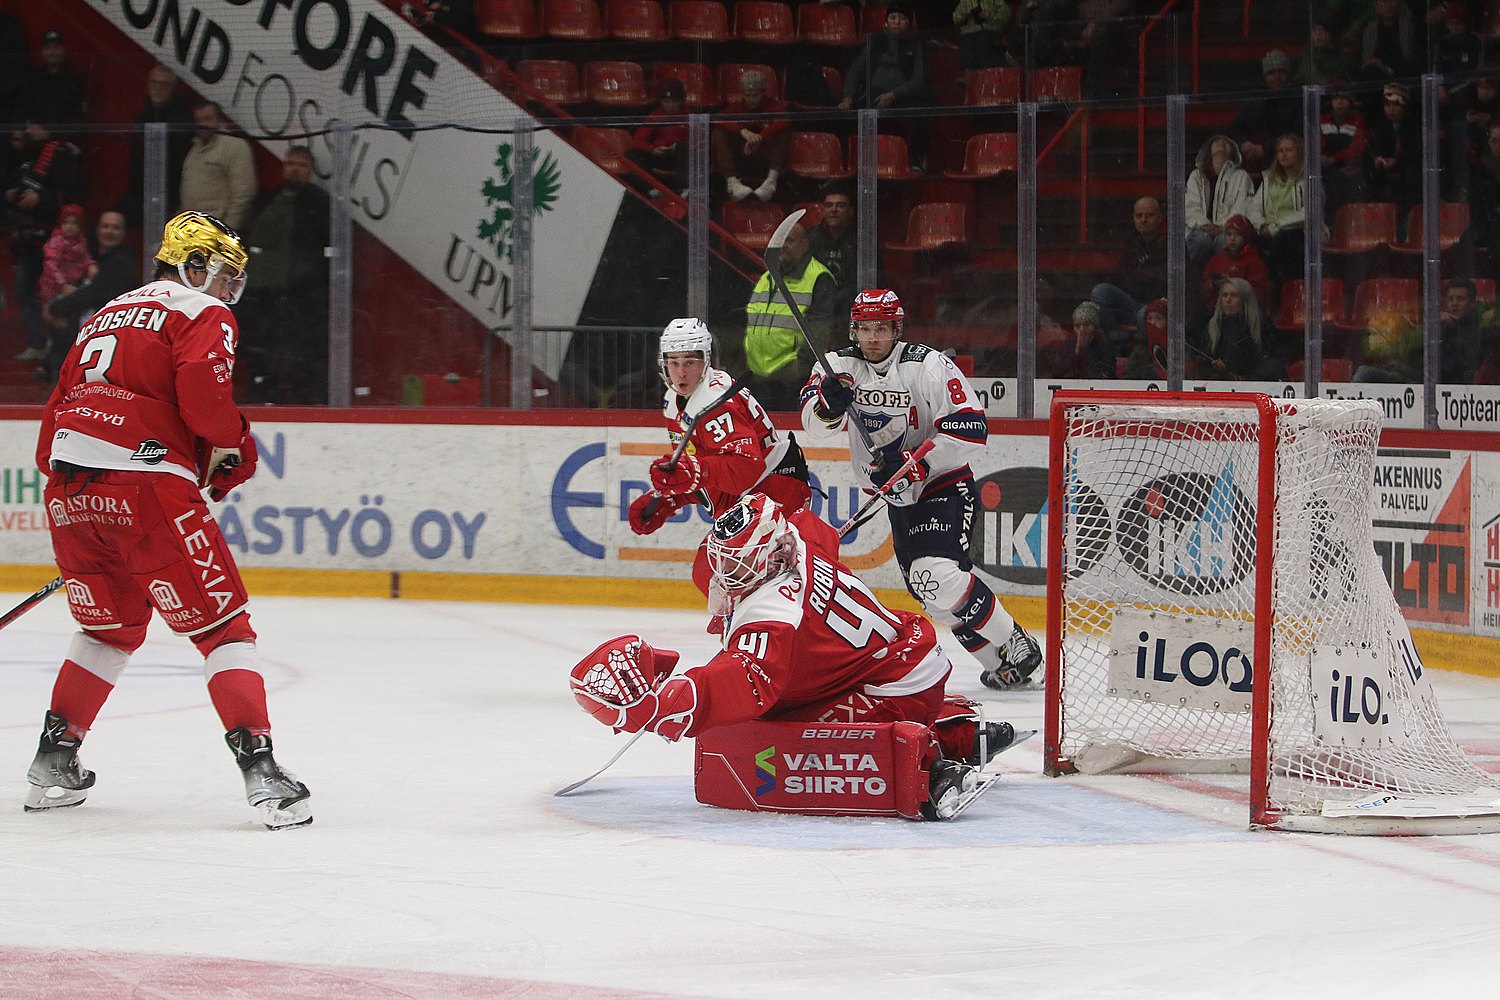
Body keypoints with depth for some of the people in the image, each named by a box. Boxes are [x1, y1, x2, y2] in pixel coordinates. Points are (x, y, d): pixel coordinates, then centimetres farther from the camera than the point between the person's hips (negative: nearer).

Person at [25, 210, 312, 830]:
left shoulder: (109, 314, 27)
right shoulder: (204, 315, 3)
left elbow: (61, 402, 25)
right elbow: (202, 391, -15)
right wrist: (235, 449, 2)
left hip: (69, 491, 7)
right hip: (145, 484, -7)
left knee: (112, 625, 24)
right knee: (221, 626, -3)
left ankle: (53, 761, 24)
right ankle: (259, 768, -12)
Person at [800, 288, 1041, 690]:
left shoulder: (929, 366, -18)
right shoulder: (840, 366, -1)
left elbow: (970, 430, -22)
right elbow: (813, 422, -11)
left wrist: (914, 464, -28)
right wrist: (829, 404, -34)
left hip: (944, 487, -7)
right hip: (899, 496, 7)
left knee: (936, 574, -26)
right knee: (926, 585, 8)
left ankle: (1016, 648, -16)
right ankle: (996, 661, 20)